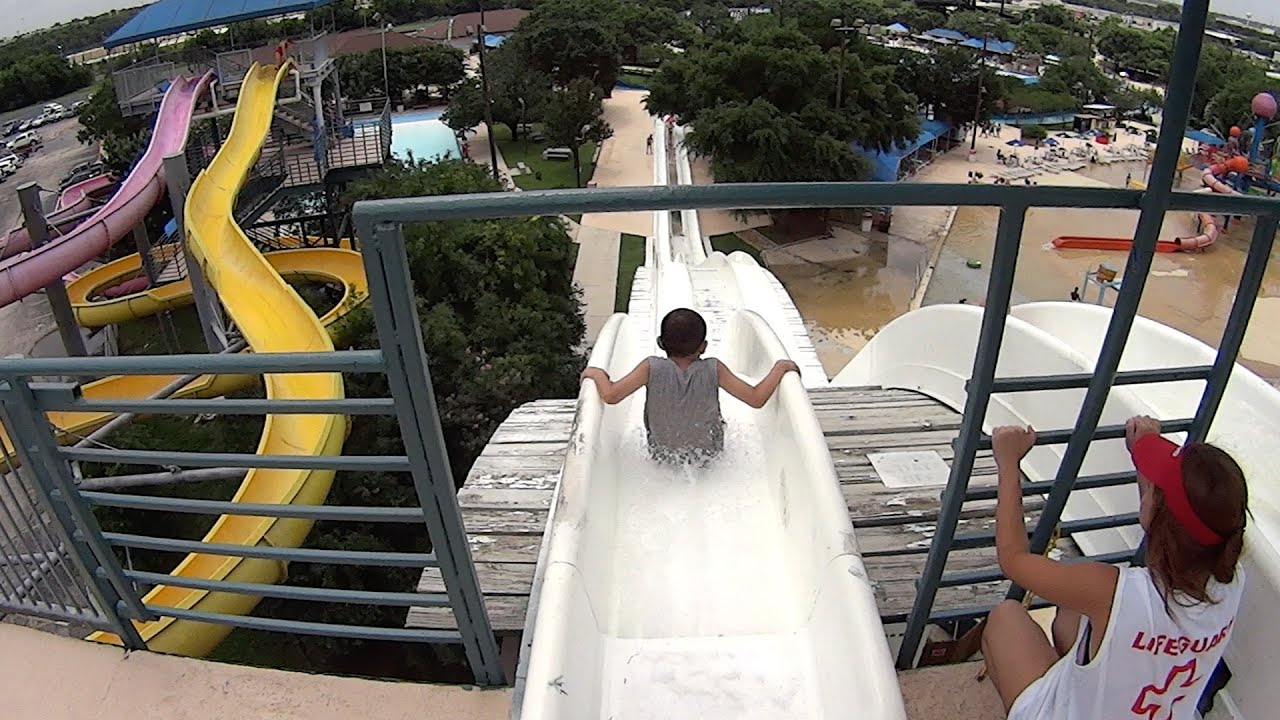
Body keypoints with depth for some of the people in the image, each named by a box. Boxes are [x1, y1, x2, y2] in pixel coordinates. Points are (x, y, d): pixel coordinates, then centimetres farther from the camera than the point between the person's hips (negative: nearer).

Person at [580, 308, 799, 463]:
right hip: (707, 452, 0)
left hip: (663, 455, 0)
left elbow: (610, 395, -28)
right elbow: (757, 399, -21)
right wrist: (780, 367, -9)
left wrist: (596, 373, -9)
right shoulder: (713, 370, -23)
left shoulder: (652, 368, -25)